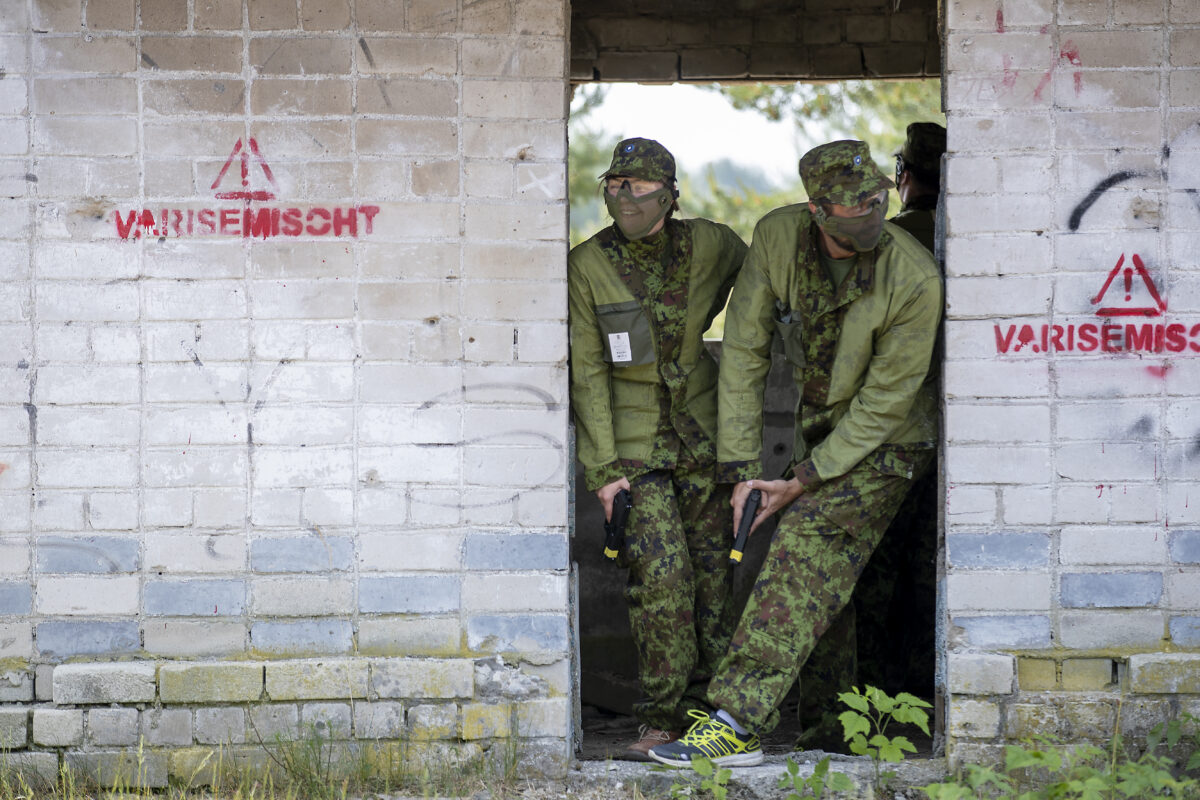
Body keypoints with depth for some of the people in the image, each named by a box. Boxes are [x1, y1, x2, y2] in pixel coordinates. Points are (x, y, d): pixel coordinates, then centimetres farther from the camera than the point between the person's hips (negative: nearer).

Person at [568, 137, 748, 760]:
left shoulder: (708, 244, -5)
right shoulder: (587, 265, -10)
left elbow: (750, 267, 20)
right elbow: (585, 371, -9)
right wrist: (601, 468, -13)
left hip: (701, 428, 3)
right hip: (631, 439, -3)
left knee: (711, 568, 4)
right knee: (658, 573, -14)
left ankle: (704, 709, 14)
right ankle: (660, 717, -5)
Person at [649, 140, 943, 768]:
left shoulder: (915, 282, -28)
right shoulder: (778, 237, -16)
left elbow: (885, 402, -21)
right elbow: (744, 352, -10)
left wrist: (804, 480, -20)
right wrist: (741, 469, -13)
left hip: (887, 441, -6)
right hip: (820, 426, 6)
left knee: (800, 554, -20)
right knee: (827, 574, 15)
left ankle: (737, 722, -26)